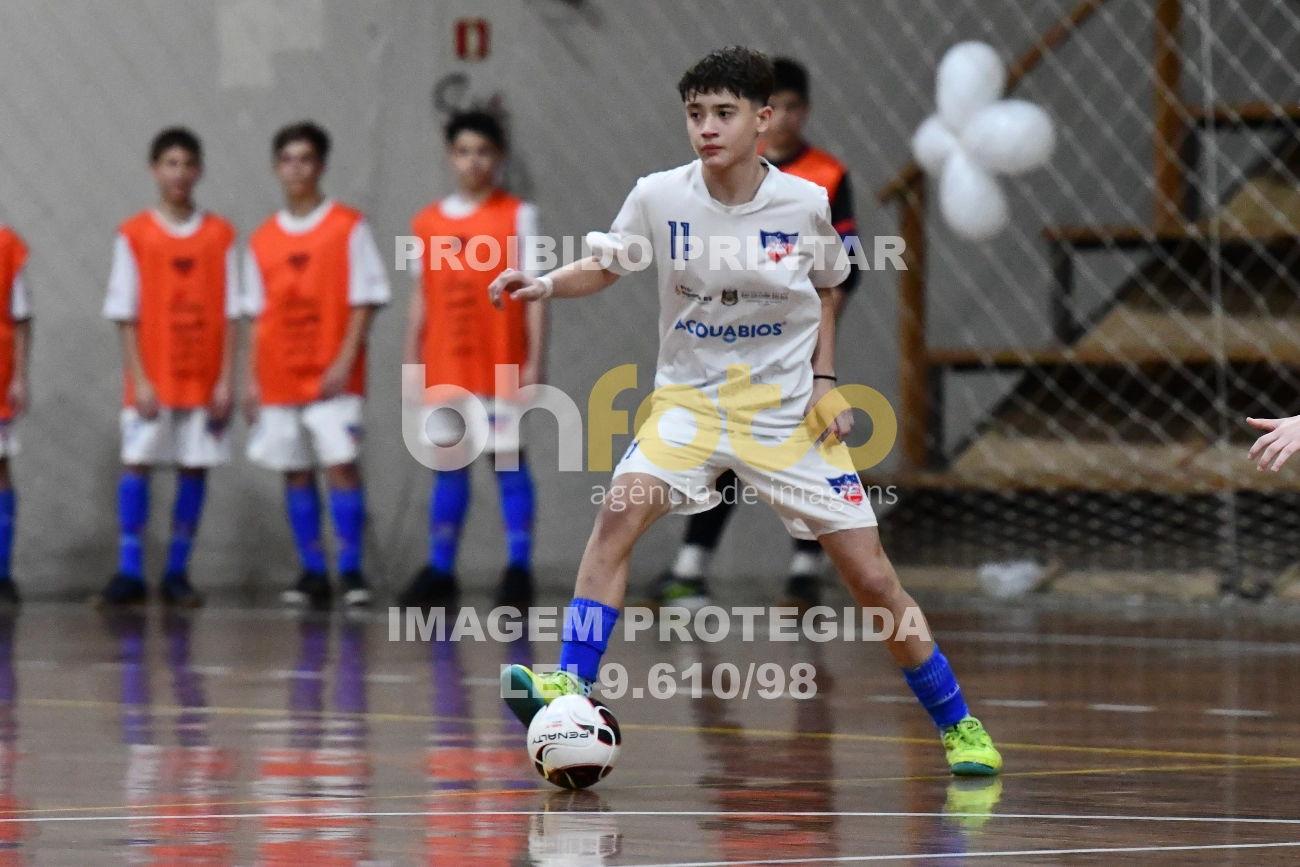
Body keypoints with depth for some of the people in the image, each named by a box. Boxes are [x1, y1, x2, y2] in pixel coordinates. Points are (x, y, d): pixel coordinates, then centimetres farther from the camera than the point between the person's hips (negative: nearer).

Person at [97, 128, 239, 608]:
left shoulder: (221, 236, 4)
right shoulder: (134, 235, 1)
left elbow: (230, 313, 3)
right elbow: (125, 315, 0)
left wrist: (226, 379, -4)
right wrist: (139, 380, -8)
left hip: (204, 380, 1)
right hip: (152, 380, -1)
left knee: (194, 469, 2)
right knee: (136, 465, -7)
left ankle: (177, 574, 8)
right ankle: (129, 575, -7)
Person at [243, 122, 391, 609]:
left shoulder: (348, 227, -1)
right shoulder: (262, 240, 11)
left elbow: (365, 298, -3)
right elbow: (255, 313, 14)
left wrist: (345, 360, -12)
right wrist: (251, 378, 7)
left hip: (332, 378, -4)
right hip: (279, 377, 4)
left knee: (341, 463, -12)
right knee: (295, 471, 4)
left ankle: (351, 572, -9)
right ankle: (312, 574, 9)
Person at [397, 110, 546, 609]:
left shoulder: (517, 216, -1)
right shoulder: (427, 223, 9)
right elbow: (421, 296, 13)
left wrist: (535, 360, -10)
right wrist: (412, 358, 8)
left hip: (501, 364, -4)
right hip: (445, 366, 4)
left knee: (507, 459, -3)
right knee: (449, 464, 7)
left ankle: (518, 571, 0)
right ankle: (439, 572, 12)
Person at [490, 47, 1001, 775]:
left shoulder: (806, 205, -9)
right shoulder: (659, 198, -9)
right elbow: (606, 267, 8)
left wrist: (826, 381, -1)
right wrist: (548, 284, -11)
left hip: (790, 409, -1)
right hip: (691, 398, 1)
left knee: (872, 579, -2)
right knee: (621, 513, -27)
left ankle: (959, 726, 16)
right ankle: (571, 689, -25)